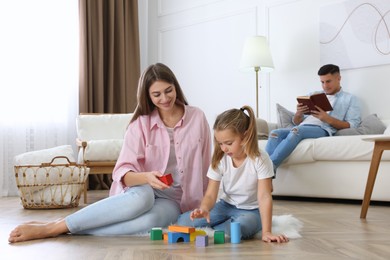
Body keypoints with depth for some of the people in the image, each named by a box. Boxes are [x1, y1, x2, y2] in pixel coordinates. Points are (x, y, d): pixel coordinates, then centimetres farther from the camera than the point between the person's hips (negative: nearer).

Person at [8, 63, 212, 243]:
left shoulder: (197, 118, 1)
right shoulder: (141, 124, -3)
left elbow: (203, 168, 7)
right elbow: (123, 172, -13)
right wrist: (146, 177, -33)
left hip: (174, 202, 1)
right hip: (144, 191, 0)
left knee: (148, 222, -38)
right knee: (141, 197, -41)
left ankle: (61, 229, -31)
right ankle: (54, 226, -31)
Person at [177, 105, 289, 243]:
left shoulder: (260, 159, -20)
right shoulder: (219, 160, -9)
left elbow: (264, 196, -24)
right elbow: (210, 195, -12)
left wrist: (266, 232, -32)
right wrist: (204, 209, -37)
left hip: (251, 210, -3)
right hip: (226, 205, 4)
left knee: (240, 228, -40)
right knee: (183, 222, -13)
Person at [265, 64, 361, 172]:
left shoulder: (350, 99, 17)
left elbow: (352, 126, 1)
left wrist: (328, 119, -12)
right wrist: (298, 113, 0)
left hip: (323, 130, -5)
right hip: (302, 128, 5)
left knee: (296, 131, -36)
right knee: (275, 133, -27)